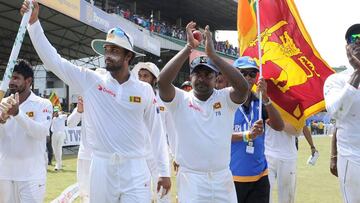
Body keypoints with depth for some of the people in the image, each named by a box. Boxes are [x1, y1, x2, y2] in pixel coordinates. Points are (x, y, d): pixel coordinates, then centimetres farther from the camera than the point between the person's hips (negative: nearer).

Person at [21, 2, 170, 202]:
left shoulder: (144, 90, 2)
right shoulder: (90, 81, 2)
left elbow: (156, 131, 7)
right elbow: (52, 60, -3)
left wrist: (164, 171, 6)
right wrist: (33, 21, -10)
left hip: (135, 169, -1)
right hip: (101, 167, 1)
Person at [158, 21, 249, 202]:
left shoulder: (225, 98, 2)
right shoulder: (180, 100, -1)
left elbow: (243, 86, -18)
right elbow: (162, 81, -19)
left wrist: (212, 54, -21)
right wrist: (189, 47, -19)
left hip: (223, 178, 2)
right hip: (191, 178, -2)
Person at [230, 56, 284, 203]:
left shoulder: (260, 103, 8)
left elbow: (279, 126, -6)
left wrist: (265, 98, -17)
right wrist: (248, 135, -28)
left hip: (259, 177, 4)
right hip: (231, 177, -4)